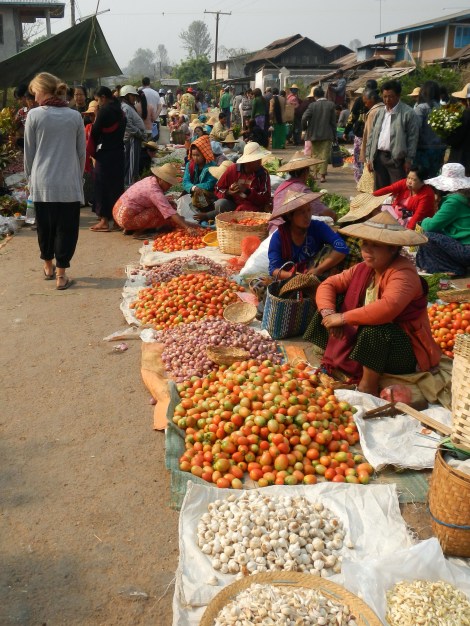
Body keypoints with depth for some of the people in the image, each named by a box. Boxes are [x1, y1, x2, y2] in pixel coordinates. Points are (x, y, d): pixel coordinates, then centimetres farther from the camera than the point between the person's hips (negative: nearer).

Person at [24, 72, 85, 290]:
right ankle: (60, 275, 6)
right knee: (66, 228, 5)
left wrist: (30, 177, 14)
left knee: (45, 226, 16)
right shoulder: (75, 116, 1)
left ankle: (48, 266, 33)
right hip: (69, 182, 0)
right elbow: (82, 152, 7)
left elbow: (29, 152, 1)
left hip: (43, 182, 0)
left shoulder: (34, 115, -4)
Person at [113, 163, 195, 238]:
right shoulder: (154, 191, -23)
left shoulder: (151, 179, 4)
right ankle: (139, 232, -5)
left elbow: (161, 200, 19)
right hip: (126, 219, -10)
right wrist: (188, 228, -34)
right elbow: (171, 213, -30)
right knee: (163, 213, -15)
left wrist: (169, 202, 0)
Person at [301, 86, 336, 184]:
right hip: (327, 135, 0)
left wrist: (305, 128, 2)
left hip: (314, 134, 1)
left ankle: (314, 174, 18)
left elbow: (304, 118, -16)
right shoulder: (331, 105, -4)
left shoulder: (312, 105, -7)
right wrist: (334, 135, 5)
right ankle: (322, 175, -5)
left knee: (315, 155, 14)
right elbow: (333, 122, -2)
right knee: (324, 156, 2)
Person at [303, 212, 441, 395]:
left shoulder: (403, 273, -23)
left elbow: (387, 308, -40)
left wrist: (343, 318, -32)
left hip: (406, 352, -8)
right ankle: (330, 366, 2)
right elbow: (328, 285, 1)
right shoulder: (363, 269, 1)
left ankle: (368, 388, -17)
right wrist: (328, 313, -20)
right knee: (334, 304, 0)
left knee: (374, 328, -37)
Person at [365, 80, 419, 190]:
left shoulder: (408, 113, -4)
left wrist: (409, 160, -11)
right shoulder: (379, 113, 14)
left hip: (396, 158, -6)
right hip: (379, 157, 6)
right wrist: (369, 157, 10)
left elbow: (413, 138, -7)